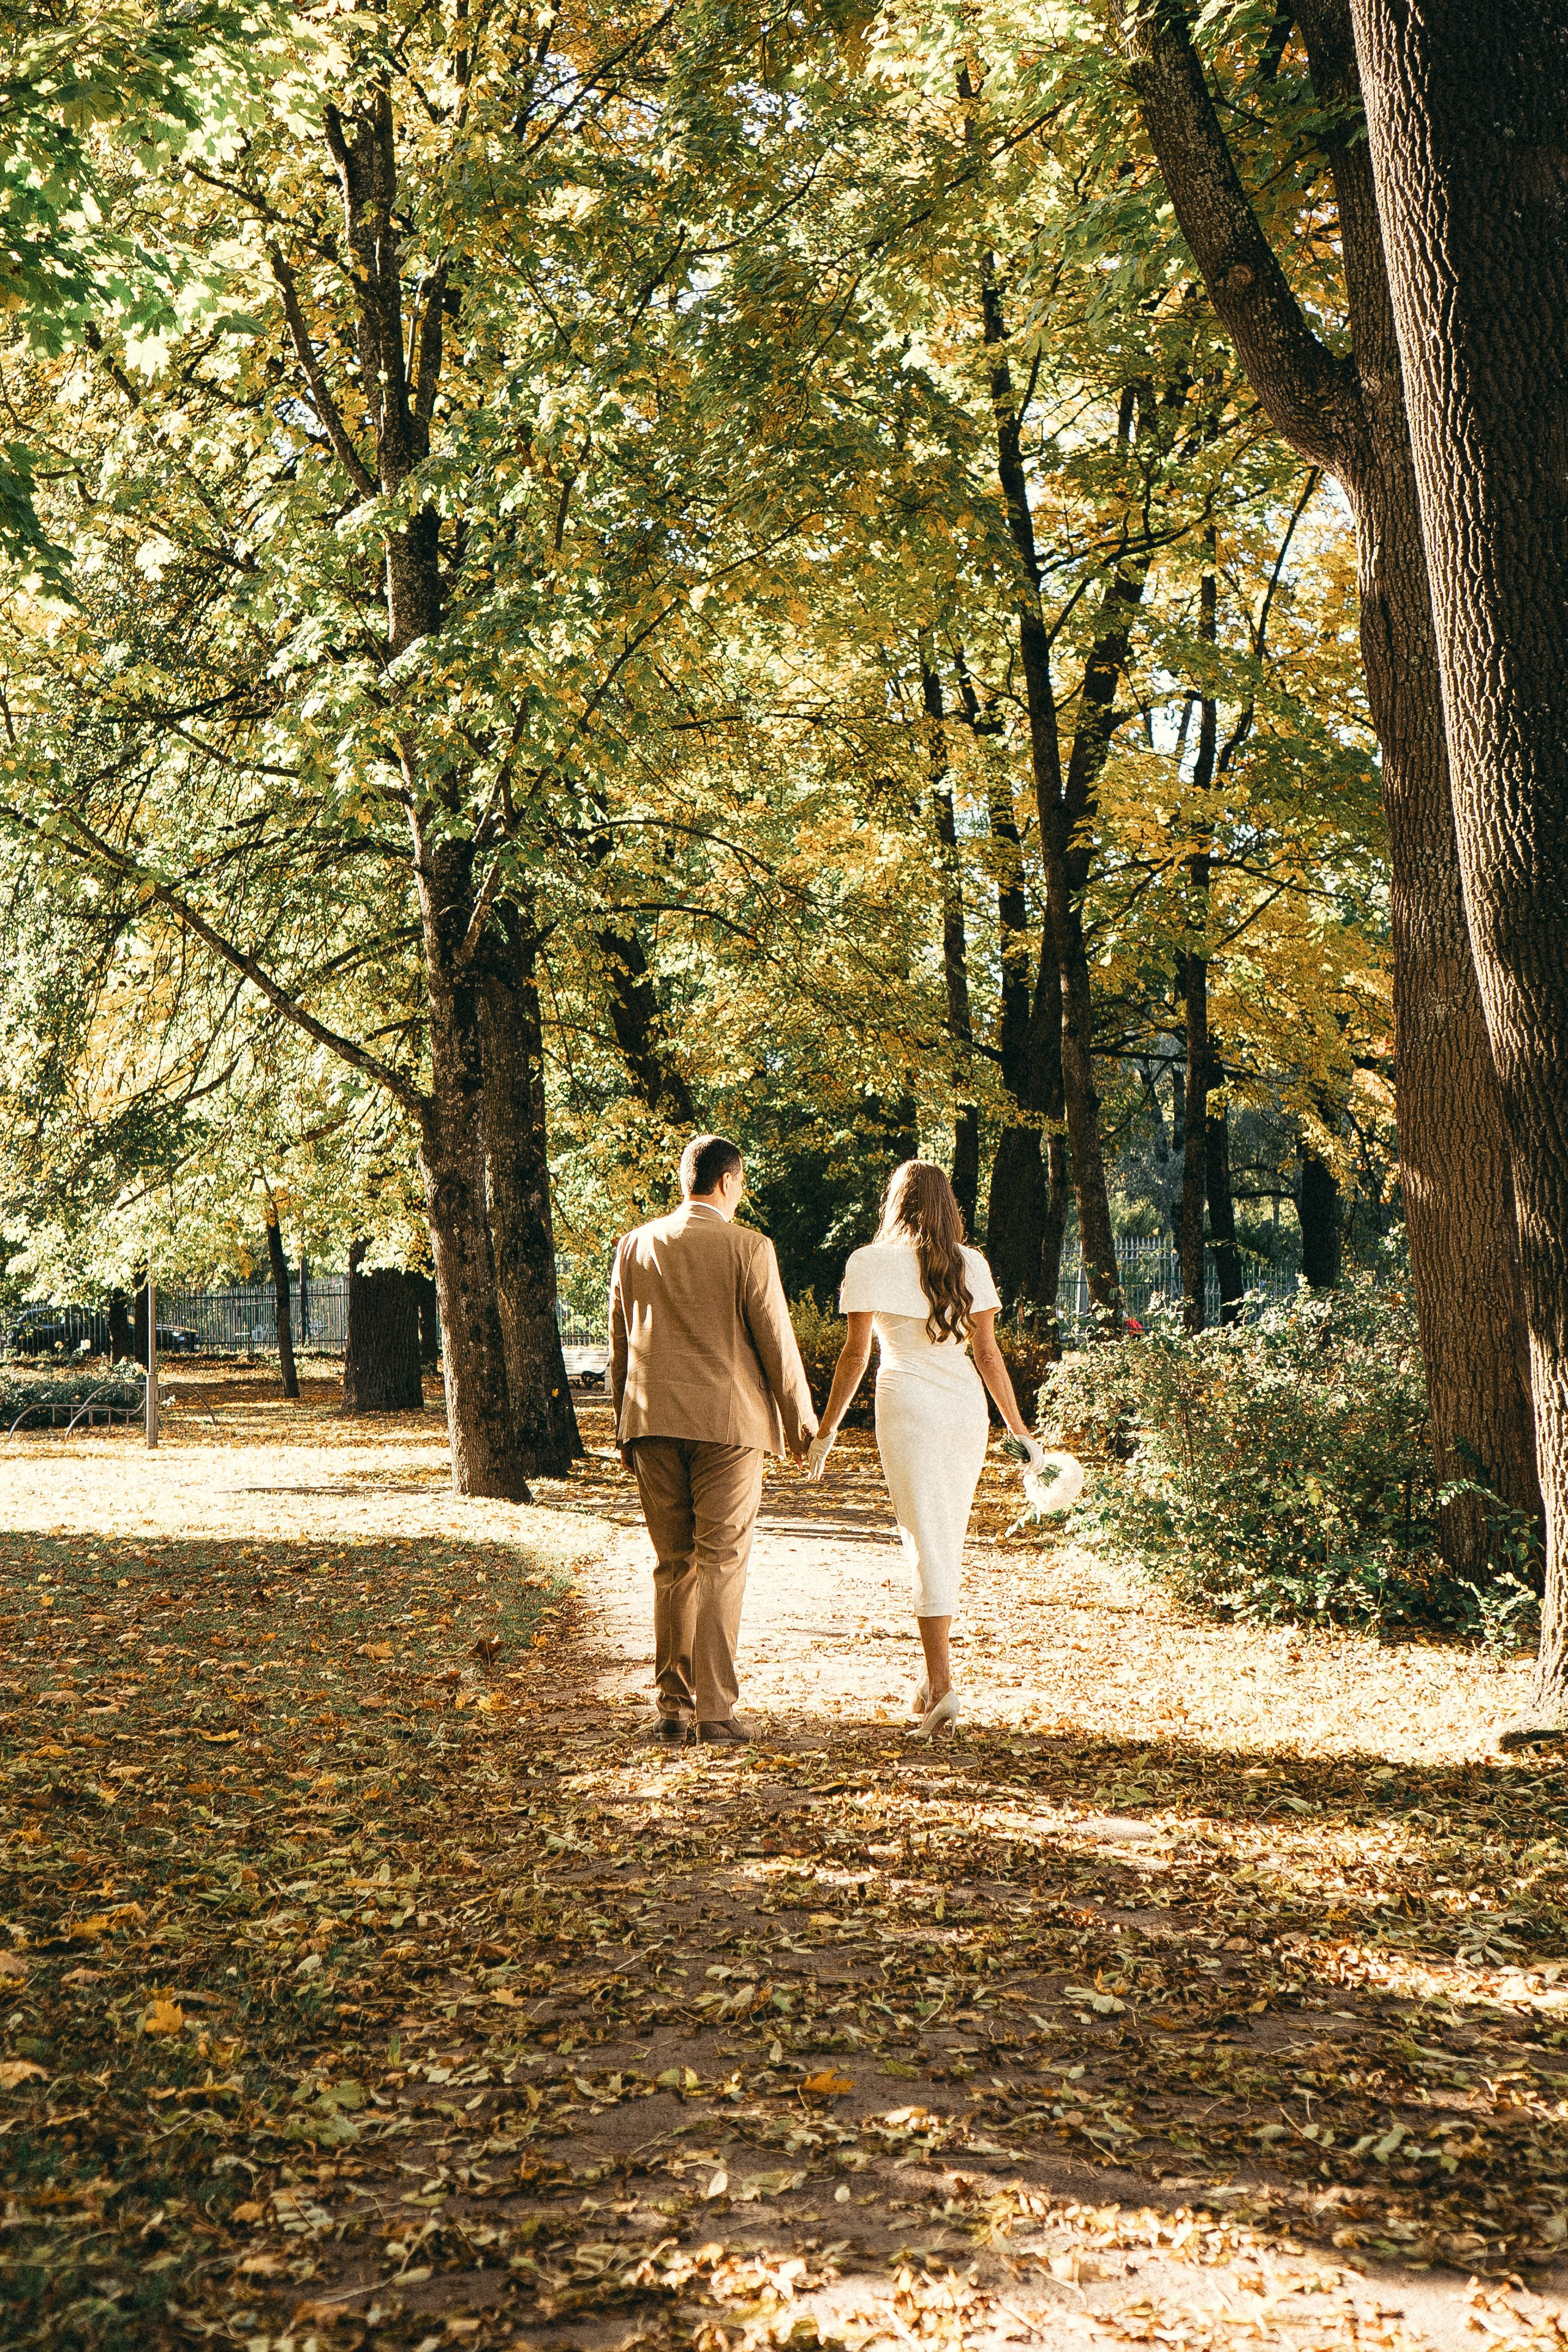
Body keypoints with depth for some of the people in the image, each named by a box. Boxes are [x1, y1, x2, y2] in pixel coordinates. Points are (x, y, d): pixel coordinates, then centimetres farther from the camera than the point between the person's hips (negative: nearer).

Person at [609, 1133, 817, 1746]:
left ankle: (673, 1707, 15)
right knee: (720, 1562, 1)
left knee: (673, 1564, 12)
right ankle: (715, 1709, 0)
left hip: (653, 1420, 4)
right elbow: (775, 1342, -3)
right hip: (727, 1420, -4)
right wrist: (800, 1422, 7)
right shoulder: (747, 1247, -5)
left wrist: (625, 1428, 21)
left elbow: (619, 1345, 12)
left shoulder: (635, 1246, 8)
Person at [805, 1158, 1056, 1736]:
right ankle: (932, 1676, 23)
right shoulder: (970, 1264, 7)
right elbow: (987, 1353, 5)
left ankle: (941, 1684, -9)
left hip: (907, 1404, -3)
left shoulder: (870, 1263, -2)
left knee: (926, 1544, -2)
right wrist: (1020, 1430, 11)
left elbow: (855, 1353, -3)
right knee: (950, 1541, 15)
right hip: (966, 1405, 4)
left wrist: (826, 1429, 5)